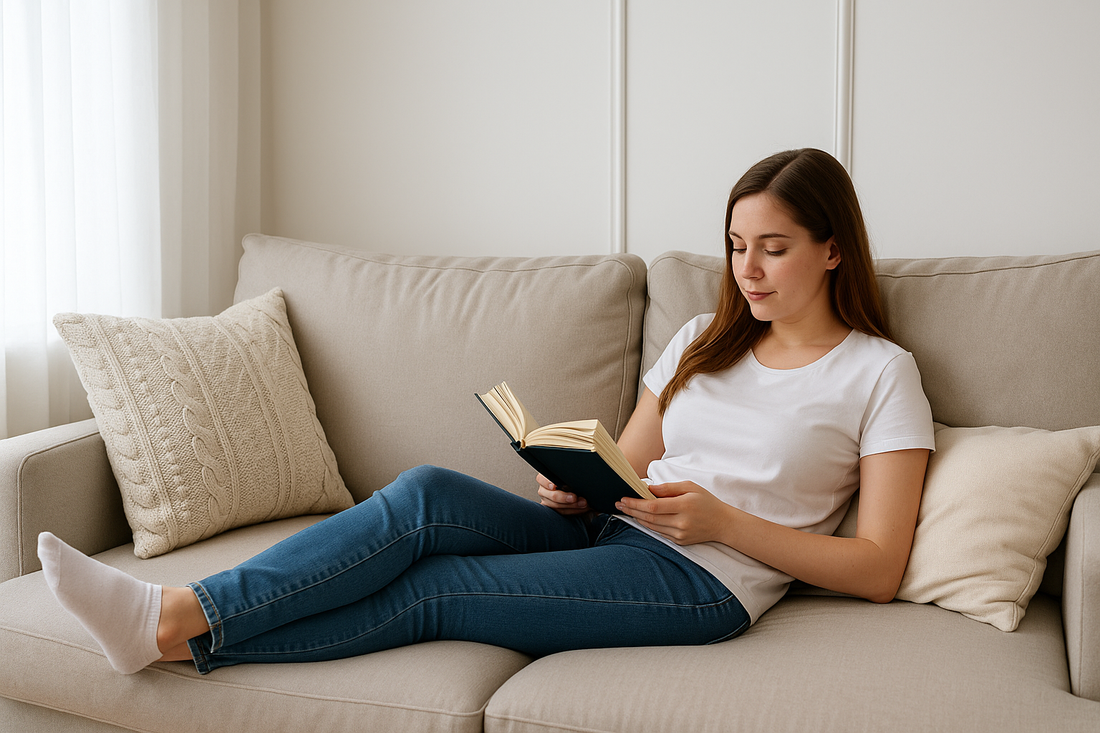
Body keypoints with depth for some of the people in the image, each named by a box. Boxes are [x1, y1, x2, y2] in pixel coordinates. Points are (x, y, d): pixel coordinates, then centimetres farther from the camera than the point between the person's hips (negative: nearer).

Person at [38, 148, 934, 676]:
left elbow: (878, 568, -6)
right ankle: (176, 610, -21)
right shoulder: (705, 339, 19)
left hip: (700, 579, -5)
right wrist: (574, 486, -7)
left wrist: (725, 520, -15)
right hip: (604, 535, 5)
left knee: (430, 590, -21)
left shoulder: (879, 372, 1)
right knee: (427, 493, -23)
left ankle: (179, 634, -17)